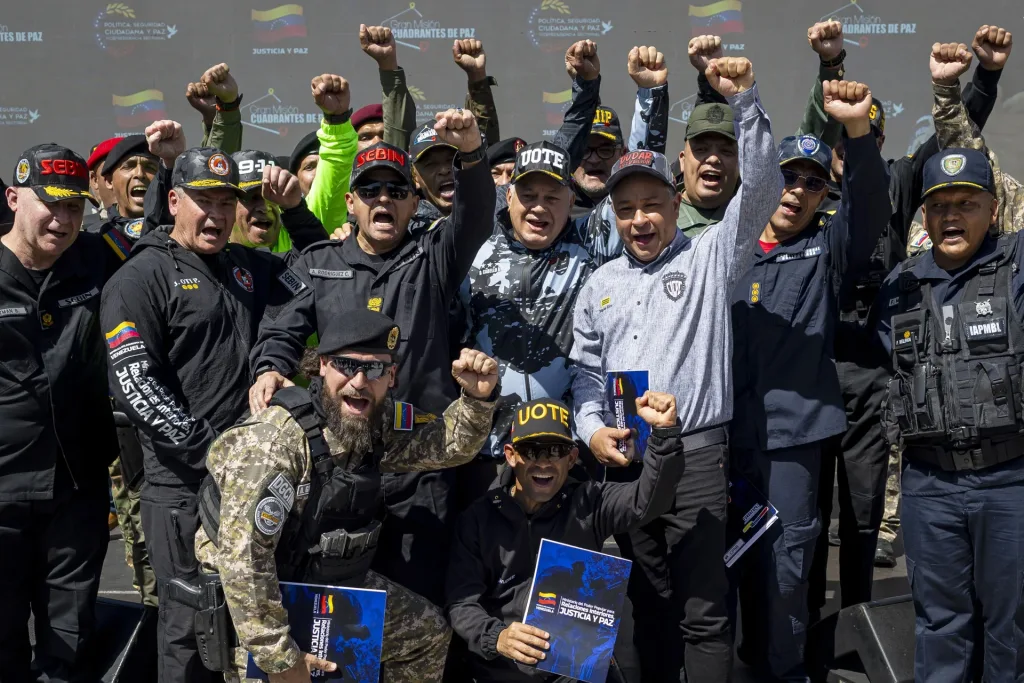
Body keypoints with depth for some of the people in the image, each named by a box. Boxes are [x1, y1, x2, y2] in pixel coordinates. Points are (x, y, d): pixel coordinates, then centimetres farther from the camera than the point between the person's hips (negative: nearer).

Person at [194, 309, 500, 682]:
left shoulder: (379, 421, -7)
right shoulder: (274, 442, -30)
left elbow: (447, 445, 7)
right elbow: (242, 557, -32)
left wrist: (477, 397, -14)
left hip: (332, 584, 7)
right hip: (254, 595, -7)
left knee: (428, 633, 15)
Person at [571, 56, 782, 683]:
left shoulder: (709, 258, 2)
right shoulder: (600, 284, 15)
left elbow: (762, 190, -10)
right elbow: (586, 370, 16)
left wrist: (745, 101, -18)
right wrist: (592, 429, -1)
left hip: (697, 454, -4)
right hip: (623, 459, 5)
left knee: (704, 612, -3)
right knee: (649, 601, 16)